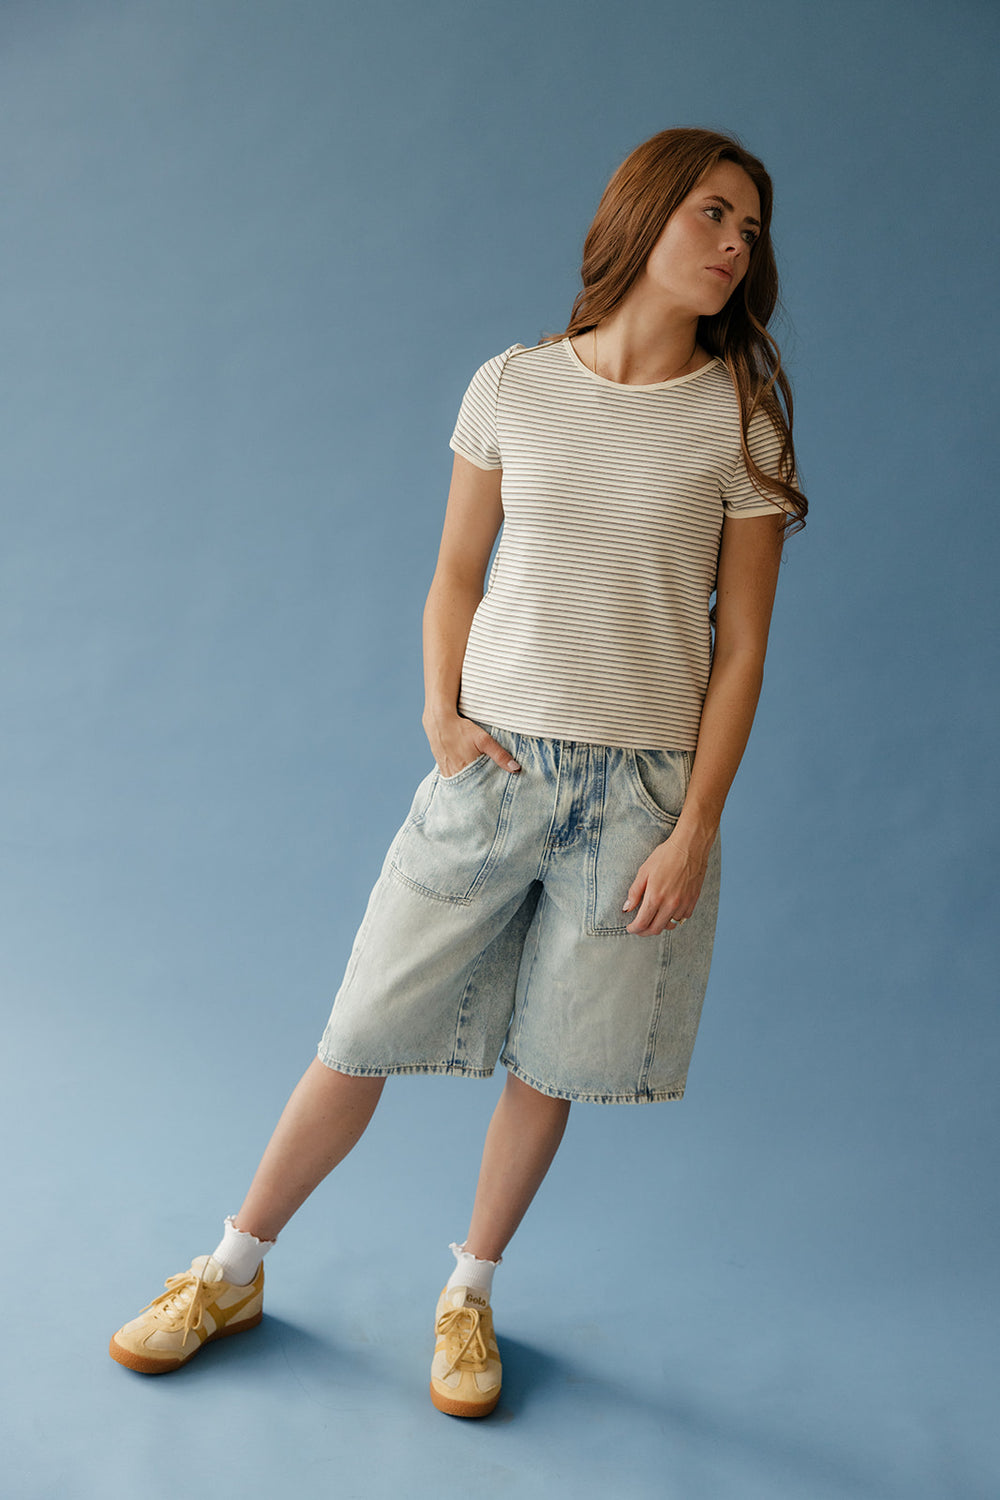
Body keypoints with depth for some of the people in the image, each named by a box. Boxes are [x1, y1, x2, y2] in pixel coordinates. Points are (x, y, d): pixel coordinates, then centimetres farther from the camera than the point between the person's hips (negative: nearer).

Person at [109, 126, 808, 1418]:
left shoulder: (740, 419, -2)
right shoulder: (512, 386, 1)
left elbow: (740, 642, -2)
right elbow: (456, 576, 9)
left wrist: (694, 830, -6)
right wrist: (441, 715, -5)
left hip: (642, 786, 0)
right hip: (491, 764, 1)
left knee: (549, 1062, 8)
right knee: (363, 1036, 6)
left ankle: (468, 1295, 32)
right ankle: (232, 1274, 27)